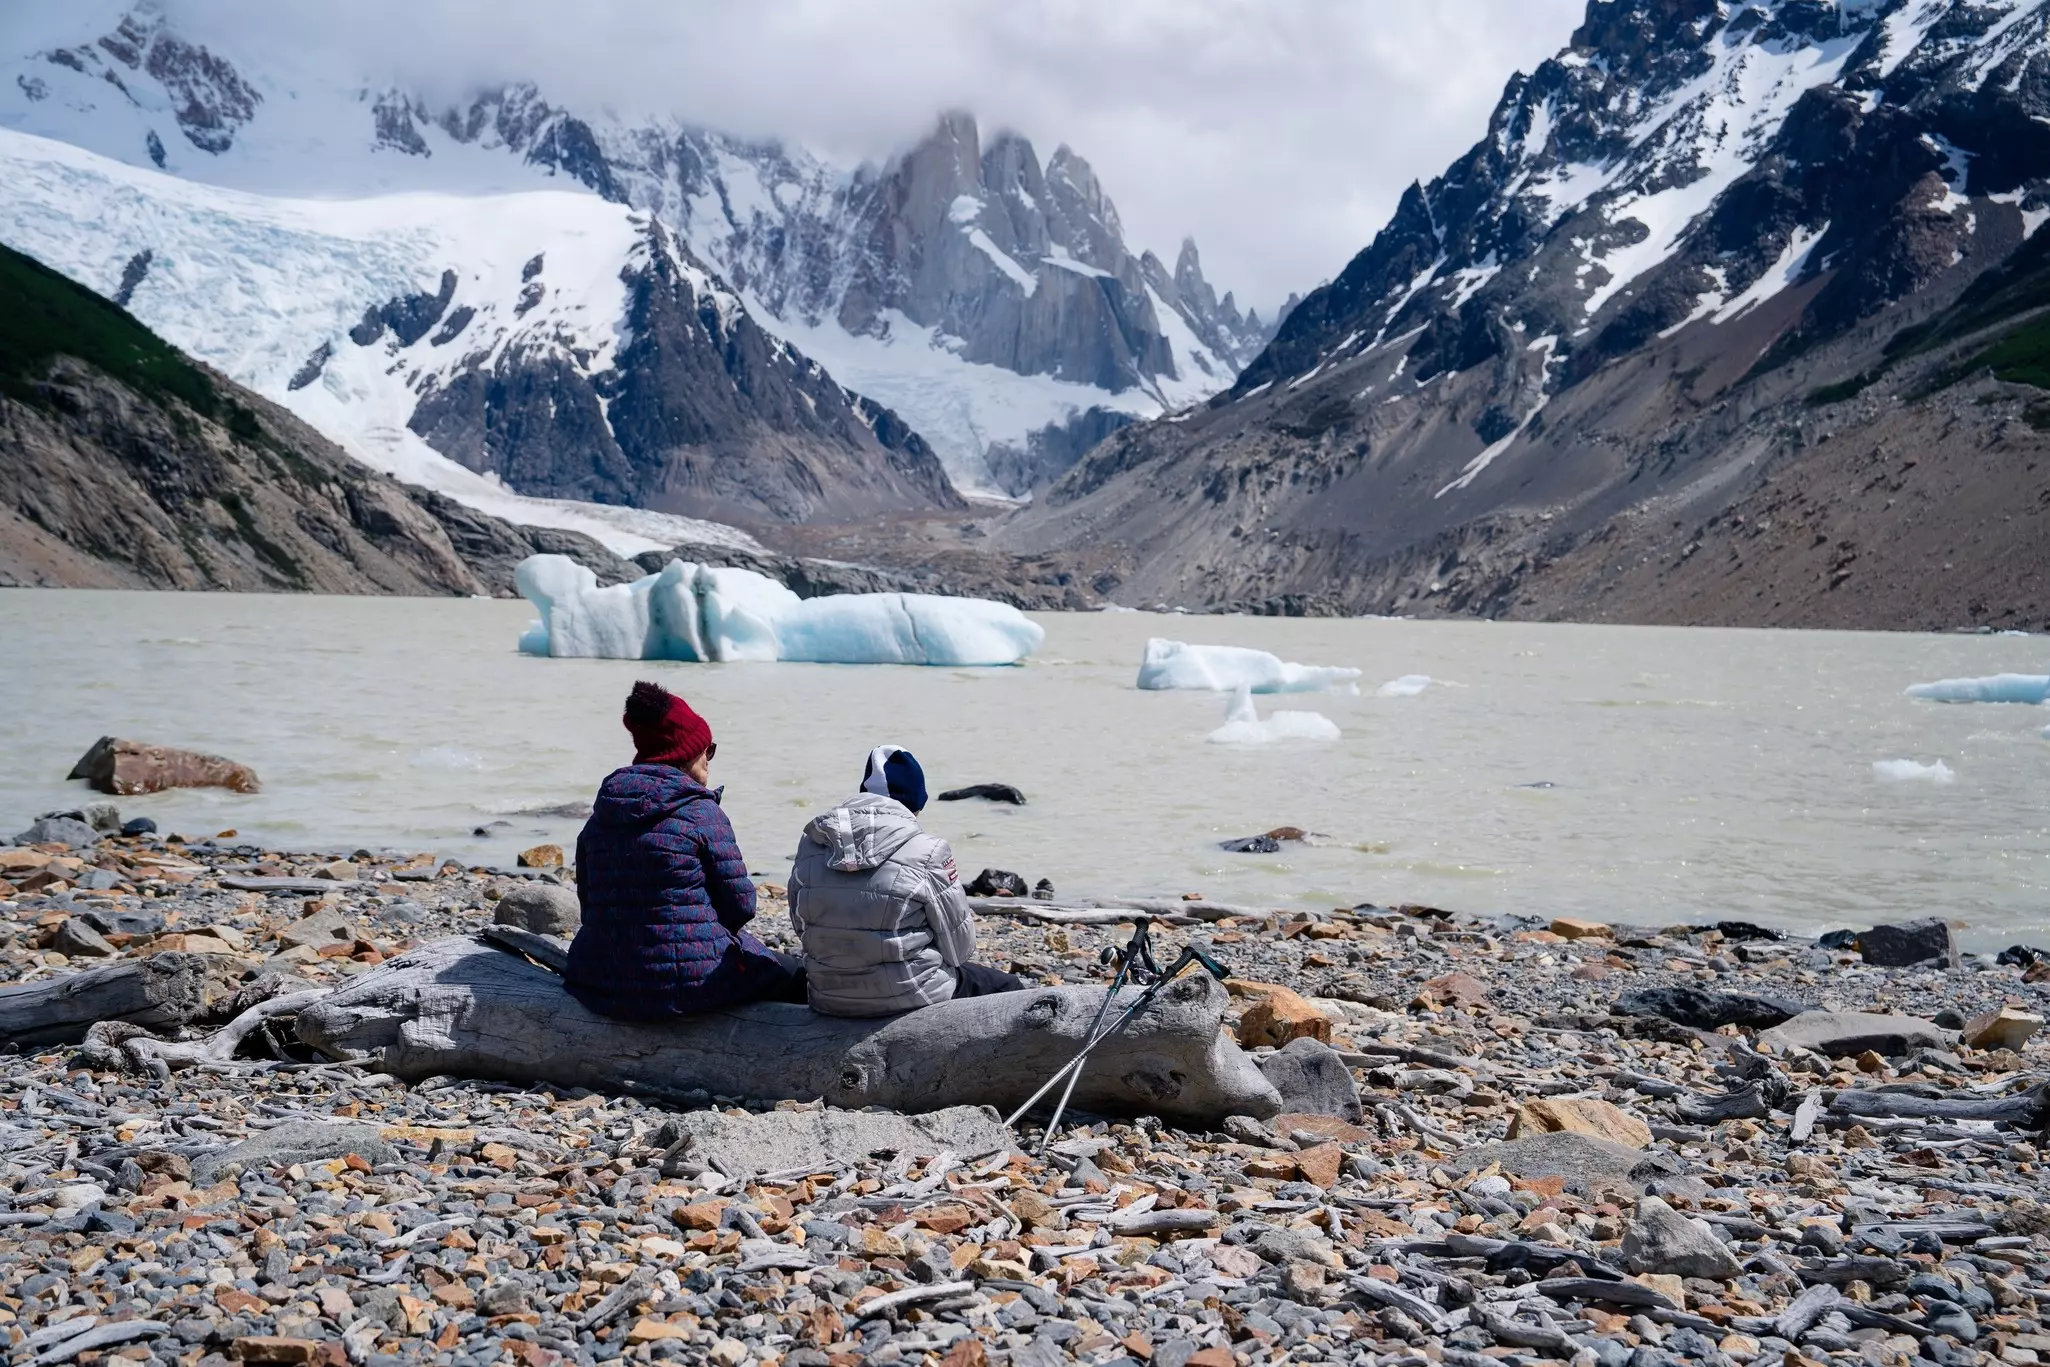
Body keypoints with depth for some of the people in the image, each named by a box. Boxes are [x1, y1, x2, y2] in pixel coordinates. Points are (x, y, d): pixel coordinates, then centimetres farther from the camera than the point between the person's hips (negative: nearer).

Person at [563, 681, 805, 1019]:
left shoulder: (598, 818, 6)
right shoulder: (701, 813, -11)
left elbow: (589, 903, 10)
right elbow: (740, 905, -8)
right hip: (691, 984, -7)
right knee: (800, 976, 17)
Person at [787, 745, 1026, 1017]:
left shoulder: (810, 846, -1)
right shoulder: (927, 853, -16)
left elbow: (804, 929, 8)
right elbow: (960, 946, -8)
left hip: (828, 1000, 6)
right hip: (911, 1001, -6)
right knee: (1008, 989, 19)